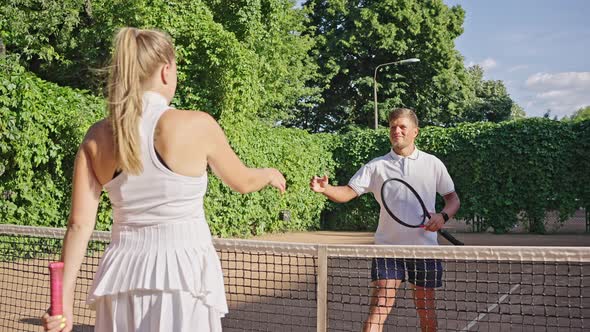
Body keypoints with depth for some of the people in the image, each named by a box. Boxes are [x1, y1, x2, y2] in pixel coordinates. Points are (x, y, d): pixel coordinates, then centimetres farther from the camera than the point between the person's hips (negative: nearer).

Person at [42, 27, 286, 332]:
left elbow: (79, 225, -2)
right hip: (183, 273, -4)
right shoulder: (196, 125, -10)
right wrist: (270, 174, 29)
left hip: (124, 276, 4)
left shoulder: (98, 136, 0)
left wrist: (65, 299, 2)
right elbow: (242, 182, 7)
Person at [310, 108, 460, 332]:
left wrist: (443, 216, -11)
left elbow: (453, 198, 10)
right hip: (388, 247, -1)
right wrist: (325, 189, -27)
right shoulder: (376, 166, 0)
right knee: (378, 309, -10)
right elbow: (347, 193, -7)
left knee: (426, 312, 12)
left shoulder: (433, 164, 3)